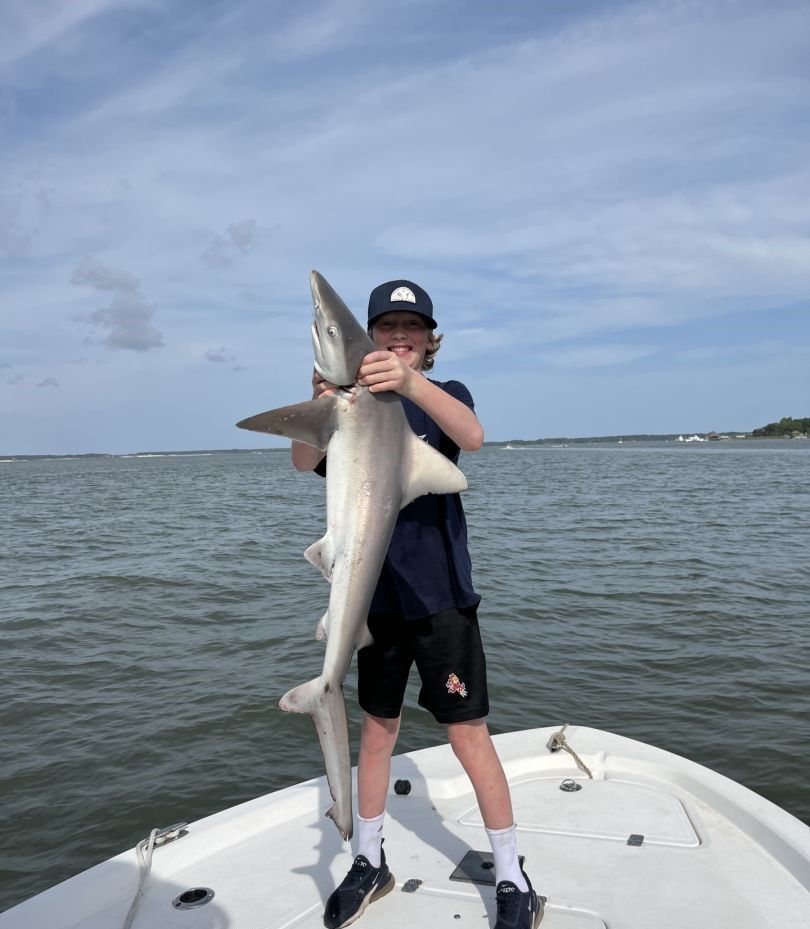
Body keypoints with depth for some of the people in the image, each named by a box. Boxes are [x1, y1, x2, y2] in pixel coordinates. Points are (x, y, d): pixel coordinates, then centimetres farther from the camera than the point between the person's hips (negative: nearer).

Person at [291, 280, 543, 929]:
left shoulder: (444, 395, -1)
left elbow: (472, 436, -26)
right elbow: (304, 462, -14)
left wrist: (412, 383, -45)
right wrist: (320, 404, -36)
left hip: (441, 595, -3)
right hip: (378, 595, 3)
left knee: (469, 735, 2)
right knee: (378, 730, 14)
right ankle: (370, 864, 33)